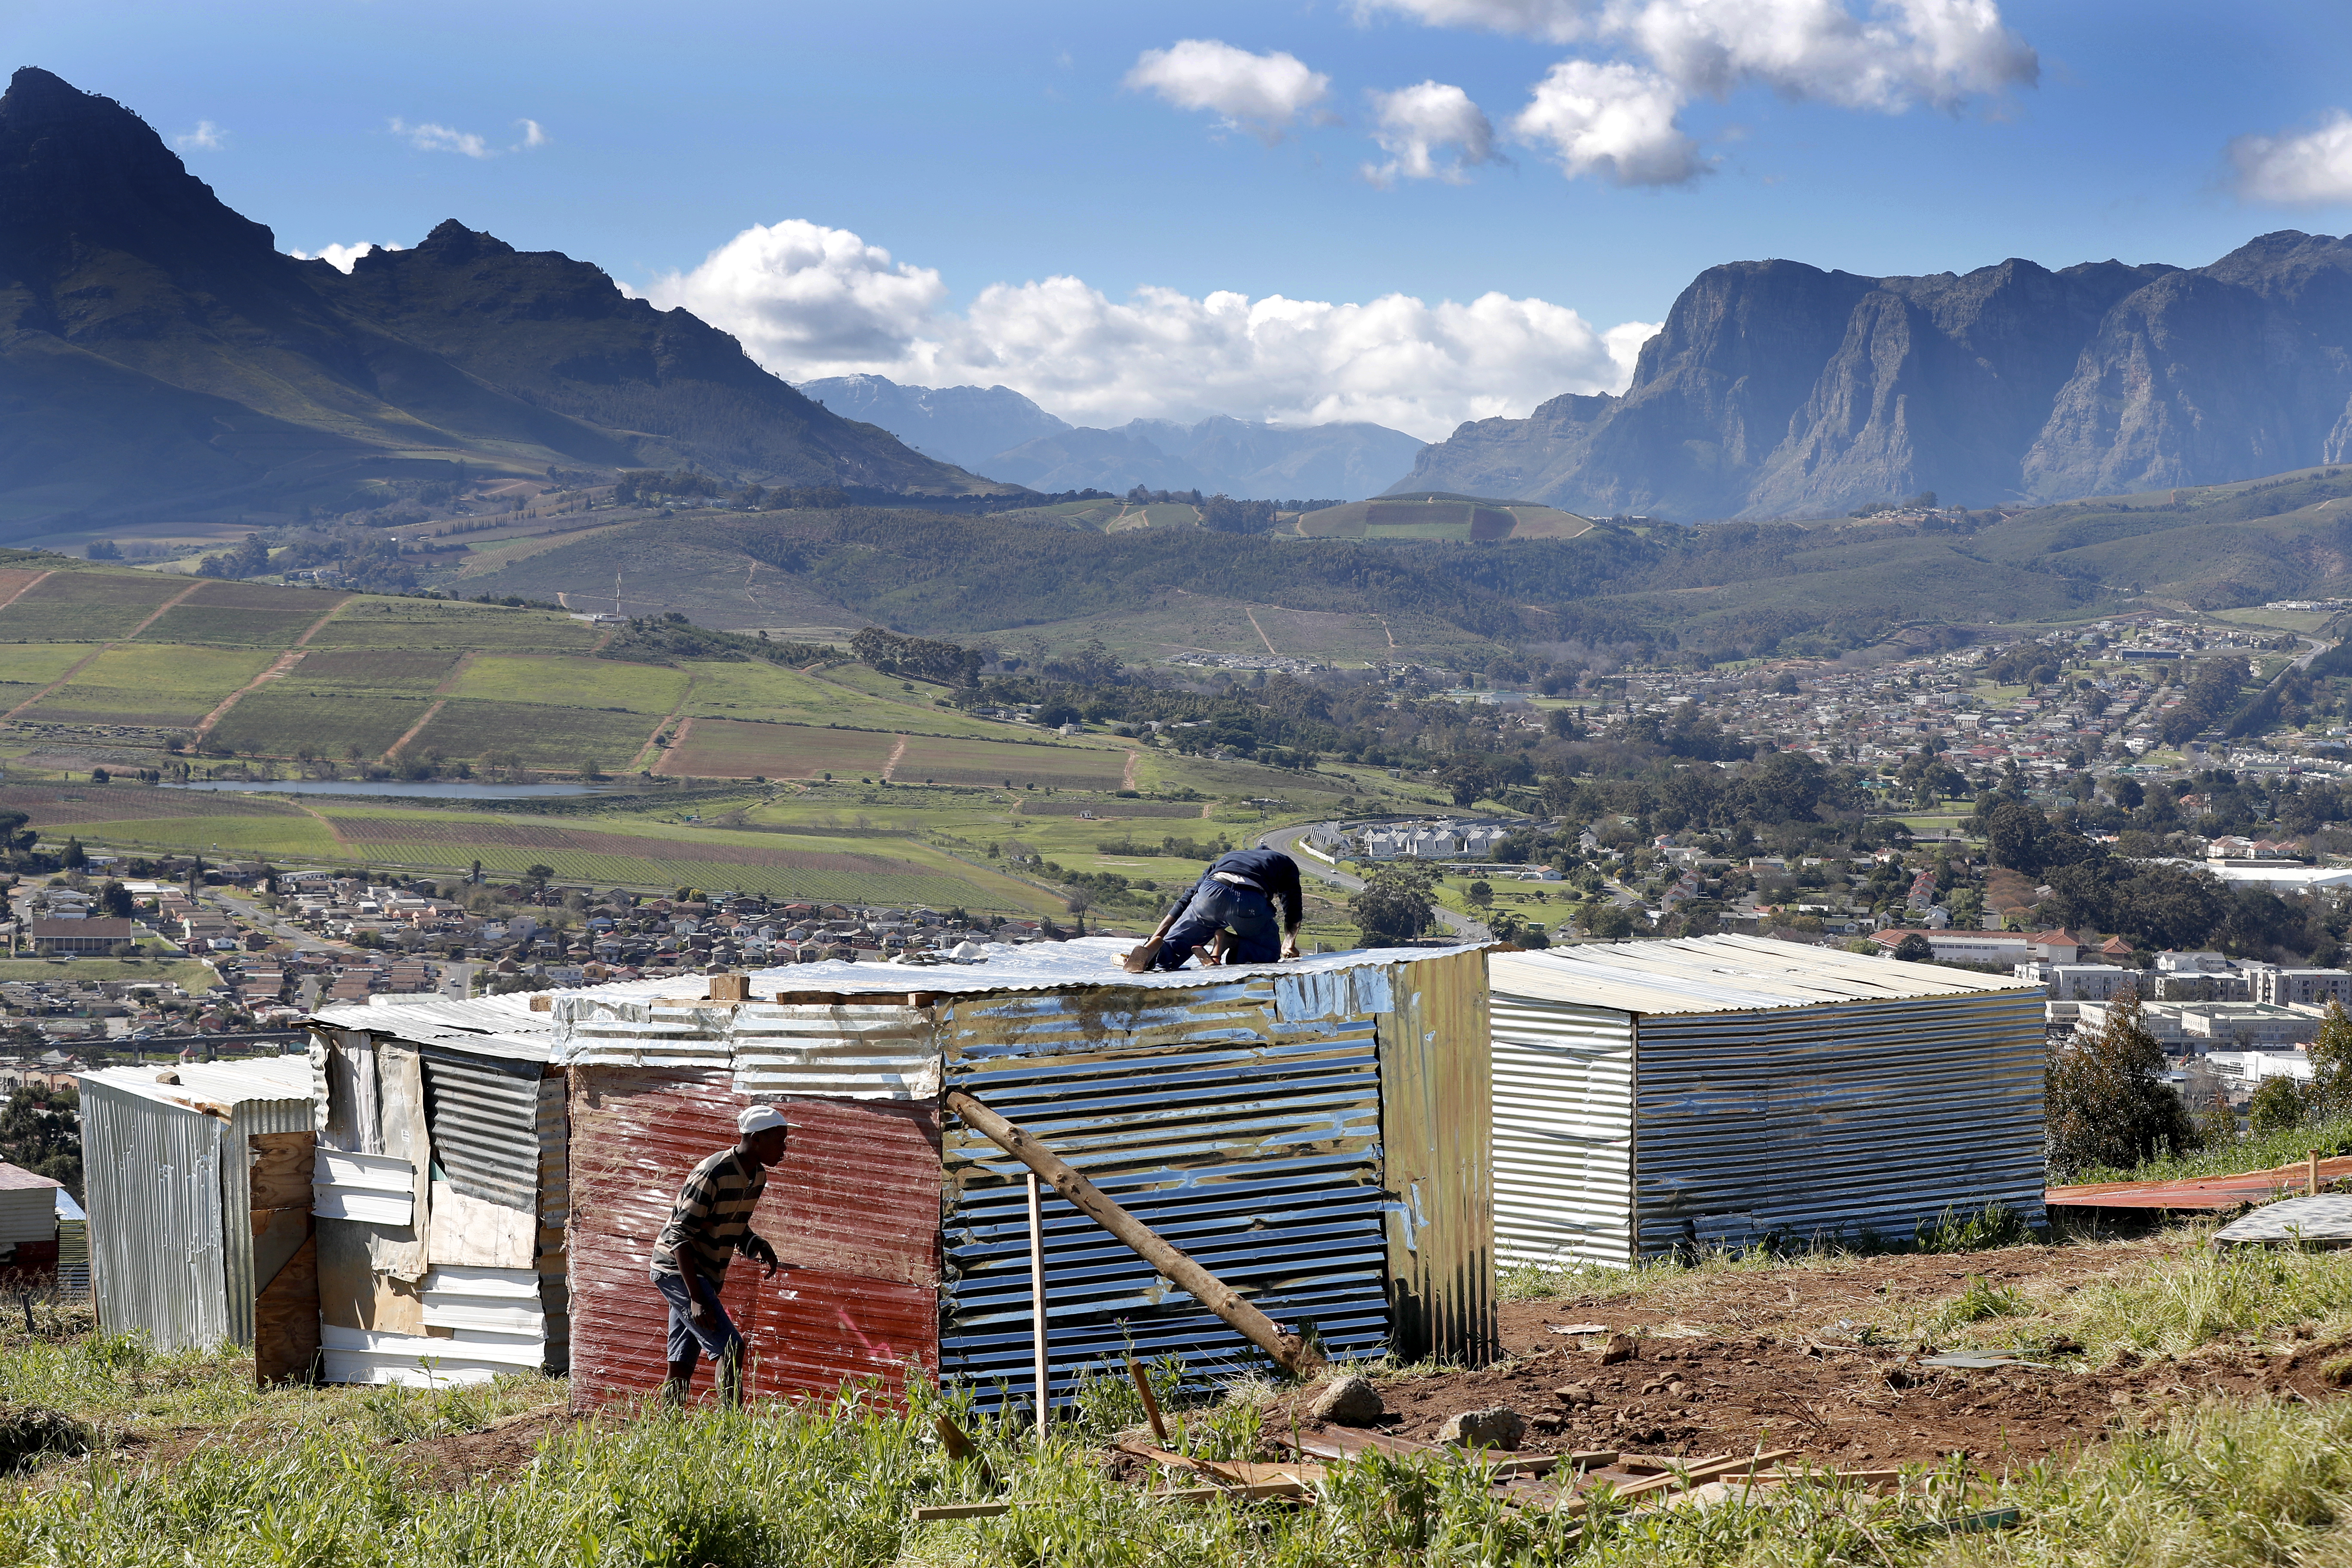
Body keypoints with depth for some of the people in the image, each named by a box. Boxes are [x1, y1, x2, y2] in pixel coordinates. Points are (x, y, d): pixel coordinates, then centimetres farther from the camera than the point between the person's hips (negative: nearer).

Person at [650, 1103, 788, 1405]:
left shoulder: (758, 1176, 5)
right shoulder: (712, 1175, -22)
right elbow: (680, 1236, -22)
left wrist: (758, 1246, -2)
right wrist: (697, 1299, -27)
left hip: (706, 1275, 9)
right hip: (678, 1270, -9)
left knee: (683, 1363, 7)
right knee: (730, 1347, -18)